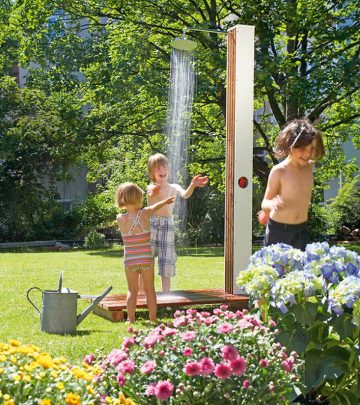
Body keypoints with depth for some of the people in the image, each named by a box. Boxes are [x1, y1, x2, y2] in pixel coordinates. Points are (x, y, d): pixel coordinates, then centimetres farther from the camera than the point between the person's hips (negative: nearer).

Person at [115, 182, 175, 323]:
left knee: (132, 291, 11)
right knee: (149, 289, 13)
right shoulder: (145, 213, -9)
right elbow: (154, 208, 12)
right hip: (147, 260, 0)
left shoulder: (120, 219, -10)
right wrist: (165, 201, 35)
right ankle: (153, 318, 18)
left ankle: (131, 320, 9)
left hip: (130, 262, 0)